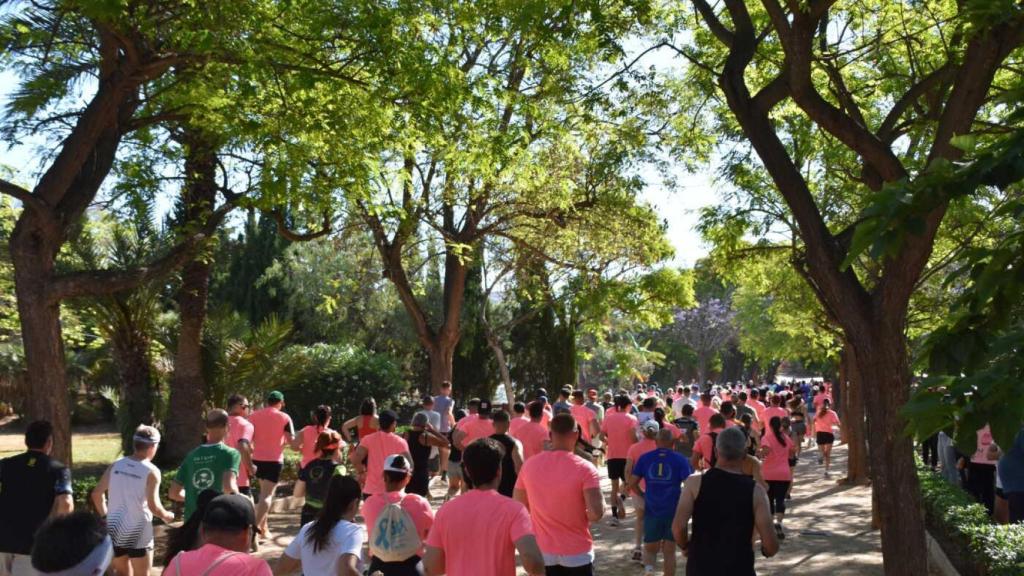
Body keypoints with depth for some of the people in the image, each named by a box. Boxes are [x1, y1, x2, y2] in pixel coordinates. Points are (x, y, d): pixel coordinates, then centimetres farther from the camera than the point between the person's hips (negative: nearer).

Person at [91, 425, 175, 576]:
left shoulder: (116, 465, 2)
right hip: (138, 532, -5)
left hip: (114, 529, 5)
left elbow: (96, 493, 3)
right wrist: (166, 516, 3)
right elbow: (153, 506, -16)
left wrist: (105, 515, 18)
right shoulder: (151, 471, -12)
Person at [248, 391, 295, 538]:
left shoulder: (254, 416, 5)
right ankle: (256, 526, -18)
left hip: (257, 458, 5)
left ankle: (263, 526, 24)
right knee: (267, 494, -4)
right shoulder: (284, 417, -6)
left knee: (264, 491, 21)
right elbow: (291, 439, -8)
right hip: (274, 459, -5)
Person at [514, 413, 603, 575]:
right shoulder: (585, 468, -18)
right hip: (577, 553, -3)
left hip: (543, 552, 3)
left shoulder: (529, 466, -6)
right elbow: (596, 513, -24)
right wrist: (584, 516, -3)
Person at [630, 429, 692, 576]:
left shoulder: (645, 458, 2)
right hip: (673, 511, -1)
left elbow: (632, 483, 1)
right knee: (669, 550, 13)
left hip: (652, 510, 1)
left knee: (650, 547, 14)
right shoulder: (680, 459, -3)